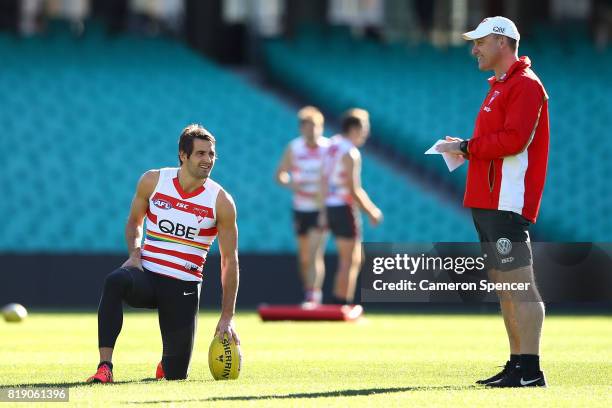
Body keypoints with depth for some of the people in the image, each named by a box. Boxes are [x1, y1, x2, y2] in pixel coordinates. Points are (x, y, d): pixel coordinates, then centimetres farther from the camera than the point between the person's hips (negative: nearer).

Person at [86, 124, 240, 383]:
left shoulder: (221, 202, -6)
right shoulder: (153, 181, -2)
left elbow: (230, 261, -1)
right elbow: (134, 221, 16)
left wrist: (227, 317, -4)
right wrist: (134, 254, -5)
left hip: (184, 286, 0)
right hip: (146, 274, 0)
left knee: (176, 374, 0)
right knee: (115, 281, -38)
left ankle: (165, 365, 41)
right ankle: (105, 367, -36)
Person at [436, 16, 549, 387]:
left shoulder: (526, 85, -9)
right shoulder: (499, 87, 23)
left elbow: (514, 139, -20)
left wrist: (467, 147, -11)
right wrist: (466, 149, 9)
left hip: (507, 202, -11)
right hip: (488, 202, 11)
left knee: (519, 284, -12)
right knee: (503, 284, 11)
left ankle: (531, 370, -15)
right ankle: (517, 366, 14)